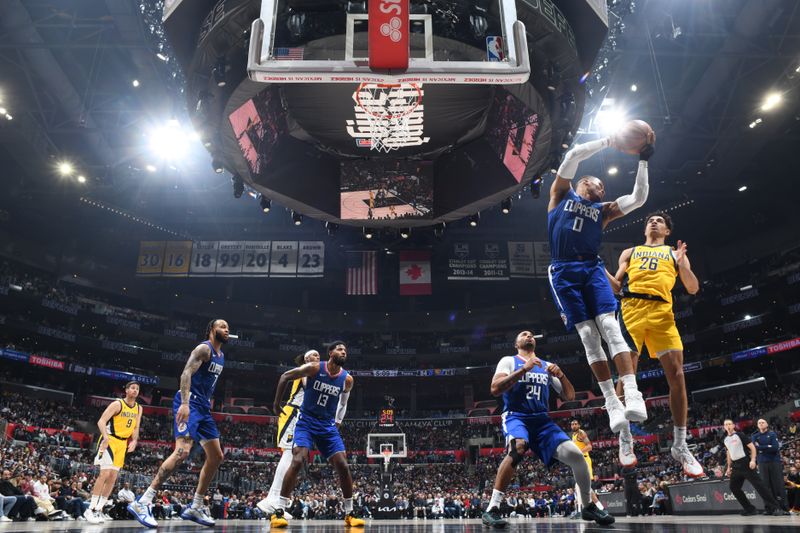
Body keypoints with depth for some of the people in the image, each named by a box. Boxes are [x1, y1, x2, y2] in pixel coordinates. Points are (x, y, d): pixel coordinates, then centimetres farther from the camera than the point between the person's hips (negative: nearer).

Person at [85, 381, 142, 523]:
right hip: (110, 440, -7)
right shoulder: (117, 404, -13)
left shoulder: (138, 408, 6)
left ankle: (99, 509, 13)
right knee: (105, 473, -16)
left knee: (113, 477, 5)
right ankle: (90, 510, -9)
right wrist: (106, 437, -35)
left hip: (123, 443, 7)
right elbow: (101, 421, -20)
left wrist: (134, 441, -6)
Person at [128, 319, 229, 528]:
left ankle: (195, 507, 14)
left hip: (203, 407, 10)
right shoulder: (204, 348, -9)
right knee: (182, 451, -24)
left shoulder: (221, 355, 19)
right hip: (190, 403, -10)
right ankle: (142, 502, -18)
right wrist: (185, 403, -34)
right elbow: (186, 373, -22)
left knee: (216, 457, 7)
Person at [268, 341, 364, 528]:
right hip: (306, 421, -3)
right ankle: (279, 512, -11)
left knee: (343, 466, -5)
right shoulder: (314, 368, -13)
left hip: (328, 425, 3)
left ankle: (349, 514, 9)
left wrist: (338, 422, 13)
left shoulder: (347, 379, -3)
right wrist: (277, 403, 2)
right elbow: (285, 376, -3)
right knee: (297, 461, -22)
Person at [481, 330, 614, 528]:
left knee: (575, 455, -13)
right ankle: (492, 509, -32)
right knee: (518, 447, -37)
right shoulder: (508, 361, 6)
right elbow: (495, 389, -11)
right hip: (516, 417, -4)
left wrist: (561, 376, -4)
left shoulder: (547, 366, 19)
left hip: (542, 420, 5)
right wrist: (524, 368, -16)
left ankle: (589, 507, 14)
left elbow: (570, 397, 16)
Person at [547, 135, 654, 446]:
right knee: (588, 335, -8)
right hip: (564, 271, -2)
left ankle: (632, 395, -25)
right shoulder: (562, 193, 17)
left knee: (609, 326, -17)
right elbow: (573, 156, 6)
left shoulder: (603, 210, 24)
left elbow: (638, 198, 16)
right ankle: (611, 403, -7)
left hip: (592, 269, 3)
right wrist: (609, 141, 10)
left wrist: (643, 162, 14)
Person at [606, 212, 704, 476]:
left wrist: (682, 265, -5)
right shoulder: (630, 252, 25)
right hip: (632, 309, 0)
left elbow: (693, 289, 13)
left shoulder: (674, 253, 23)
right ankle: (625, 439, 4)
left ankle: (680, 446, 1)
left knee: (676, 375, -9)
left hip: (662, 312, 0)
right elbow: (616, 287, 19)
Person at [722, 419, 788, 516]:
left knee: (758, 484, -13)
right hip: (736, 466, 7)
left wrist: (753, 460, -20)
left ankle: (775, 508, -11)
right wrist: (729, 467, 20)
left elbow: (752, 447, -8)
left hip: (745, 463, -7)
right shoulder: (726, 440, 14)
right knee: (734, 487, 4)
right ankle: (750, 509, 12)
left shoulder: (740, 435, -4)